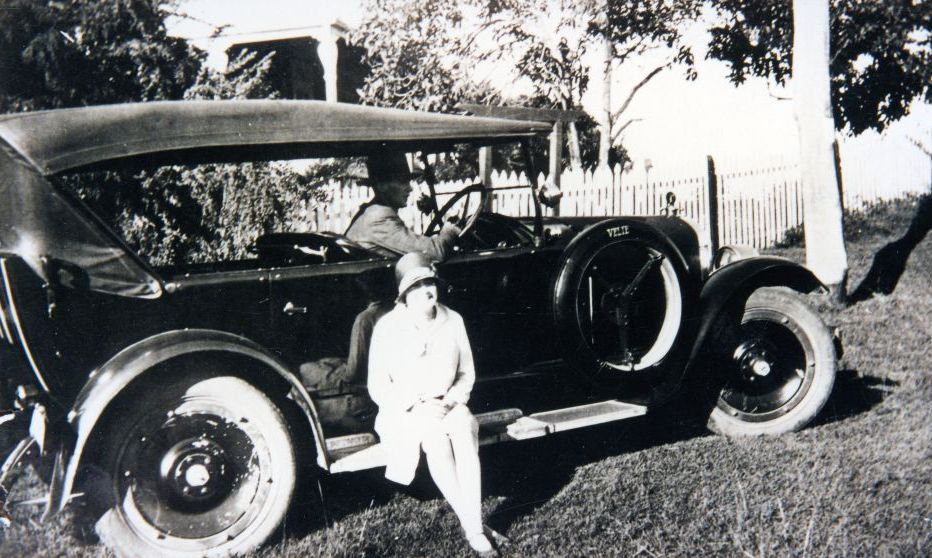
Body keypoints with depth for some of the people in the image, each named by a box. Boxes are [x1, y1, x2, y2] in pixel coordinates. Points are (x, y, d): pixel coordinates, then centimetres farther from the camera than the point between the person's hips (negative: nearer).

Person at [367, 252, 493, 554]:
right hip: (405, 411, -2)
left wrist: (451, 400, -11)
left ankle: (475, 526, -29)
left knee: (464, 430, -32)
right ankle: (470, 524, -27)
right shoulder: (387, 328, -10)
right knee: (436, 439, -34)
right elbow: (378, 388, -7)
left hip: (449, 405, 2)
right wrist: (417, 406, -18)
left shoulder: (453, 321, -2)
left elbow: (466, 373, 8)